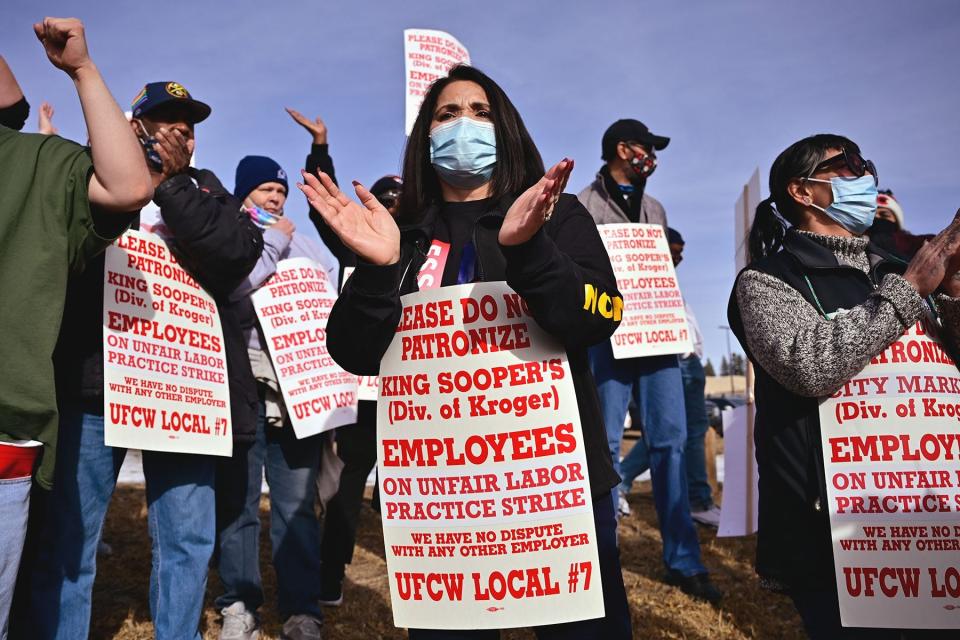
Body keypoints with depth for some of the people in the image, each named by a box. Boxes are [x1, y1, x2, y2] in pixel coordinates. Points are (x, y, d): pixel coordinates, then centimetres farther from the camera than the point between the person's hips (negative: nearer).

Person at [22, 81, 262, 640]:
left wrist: (171, 183, -8)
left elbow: (242, 252, -7)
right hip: (95, 382, -1)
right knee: (68, 540, 5)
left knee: (188, 542, 8)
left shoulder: (206, 190, 14)